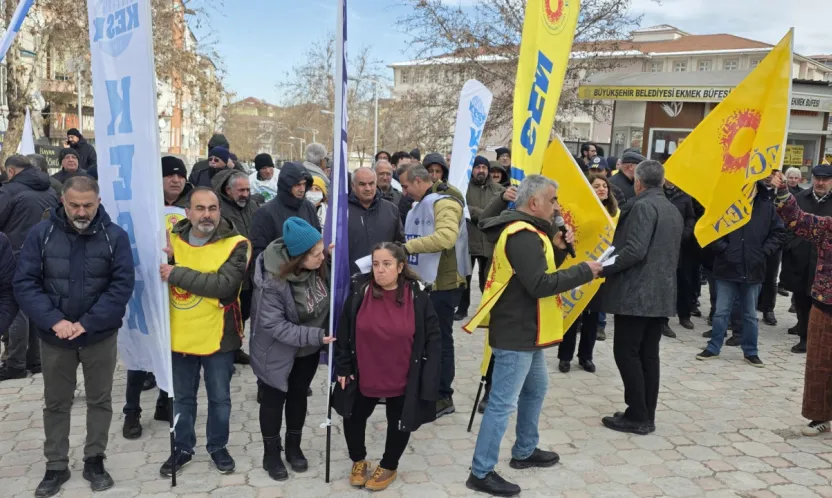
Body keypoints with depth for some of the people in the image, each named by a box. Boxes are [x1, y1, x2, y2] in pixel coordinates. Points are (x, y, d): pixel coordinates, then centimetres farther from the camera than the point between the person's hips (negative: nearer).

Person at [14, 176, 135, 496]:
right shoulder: (42, 233, -6)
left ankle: (94, 461, 28)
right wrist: (54, 321, -19)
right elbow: (24, 283, -8)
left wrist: (87, 323, -18)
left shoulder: (115, 236, -9)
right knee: (56, 403, 14)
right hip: (54, 336, 1)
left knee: (100, 400, 11)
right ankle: (56, 466, 28)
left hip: (100, 336, -1)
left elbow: (123, 285, -12)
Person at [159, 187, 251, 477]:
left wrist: (177, 274, -26)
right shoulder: (172, 239, 1)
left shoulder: (236, 244, -13)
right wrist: (161, 259, -15)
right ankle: (183, 448, 37)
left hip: (217, 337, -3)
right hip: (179, 335, 3)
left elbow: (224, 284, -27)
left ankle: (218, 447, 34)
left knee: (219, 398, 13)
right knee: (182, 398, 18)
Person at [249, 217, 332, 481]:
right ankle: (271, 454, 34)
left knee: (298, 395, 21)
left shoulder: (320, 265, -18)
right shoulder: (272, 280, -34)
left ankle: (294, 447, 41)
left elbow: (330, 296, 1)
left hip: (308, 348, 5)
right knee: (273, 399, 13)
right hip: (278, 350, -5)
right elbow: (273, 324, -30)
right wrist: (315, 336, -33)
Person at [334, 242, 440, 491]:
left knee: (399, 424, 15)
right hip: (363, 377, 1)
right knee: (354, 418, 16)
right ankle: (358, 461, 42)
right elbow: (343, 333, -1)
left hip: (402, 380, -1)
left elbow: (433, 339, -7)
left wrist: (427, 378, -9)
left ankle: (388, 467, 41)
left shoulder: (418, 297, -14)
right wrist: (343, 367, 0)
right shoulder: (359, 293, -11)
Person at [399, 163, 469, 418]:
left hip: (442, 283, -9)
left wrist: (407, 245, -28)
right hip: (424, 281, 9)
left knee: (440, 339, 0)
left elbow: (446, 237, -30)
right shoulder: (423, 204, 15)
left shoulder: (444, 202, -15)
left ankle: (443, 397, 11)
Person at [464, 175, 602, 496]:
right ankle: (481, 472, 4)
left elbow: (540, 270, 15)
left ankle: (525, 452, 38)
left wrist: (557, 249, 1)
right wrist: (584, 271, -19)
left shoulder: (525, 232, 13)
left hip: (525, 331, 11)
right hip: (516, 333, -11)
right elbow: (539, 285, -28)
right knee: (503, 403, -5)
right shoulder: (524, 235, -21)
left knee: (536, 389, 23)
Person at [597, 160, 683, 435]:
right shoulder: (673, 210, 17)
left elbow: (635, 250, -23)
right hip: (661, 293, 9)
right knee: (648, 354, 11)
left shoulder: (643, 206, -12)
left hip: (635, 293, -9)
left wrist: (604, 268, -13)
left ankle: (637, 416, 1)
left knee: (626, 353, -2)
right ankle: (646, 415, 16)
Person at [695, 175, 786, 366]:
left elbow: (779, 233, 8)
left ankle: (750, 351, 26)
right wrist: (722, 248, -10)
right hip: (727, 267, -1)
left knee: (750, 314, 14)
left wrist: (764, 252, -3)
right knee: (721, 312, 8)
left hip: (753, 269, 2)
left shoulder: (767, 205, 0)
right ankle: (713, 348, 21)